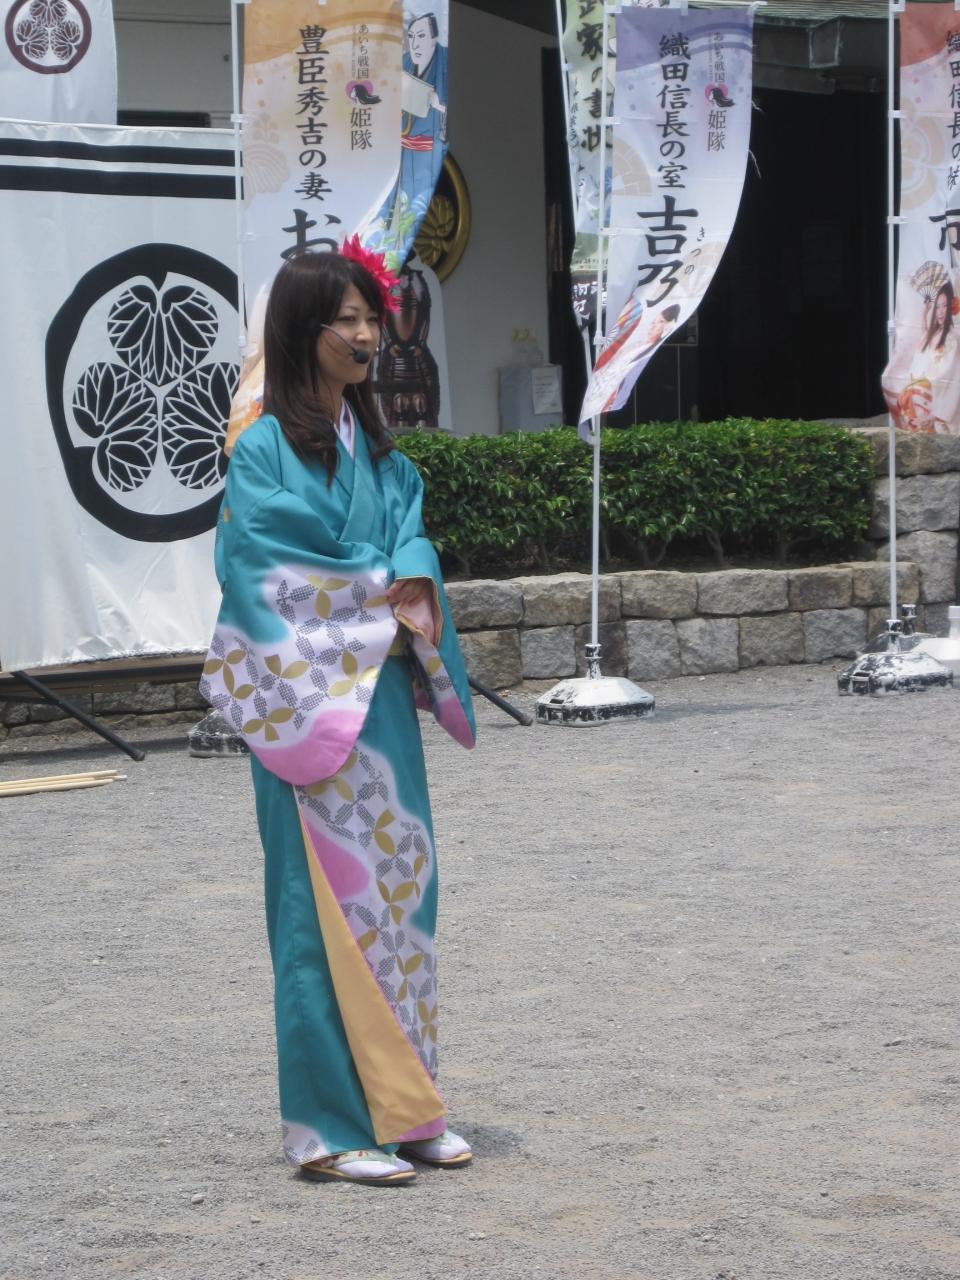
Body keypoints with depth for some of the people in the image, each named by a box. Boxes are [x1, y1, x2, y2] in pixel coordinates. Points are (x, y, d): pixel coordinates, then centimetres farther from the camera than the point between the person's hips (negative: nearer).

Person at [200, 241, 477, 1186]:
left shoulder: (376, 447, 14)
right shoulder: (264, 449, -8)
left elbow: (409, 538, 9)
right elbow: (265, 575, -14)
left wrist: (410, 591, -12)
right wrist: (380, 602, -10)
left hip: (384, 698, 7)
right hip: (313, 702, -7)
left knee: (401, 883, 8)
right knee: (334, 894, -6)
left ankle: (403, 1107, 16)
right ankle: (332, 1125, 0)